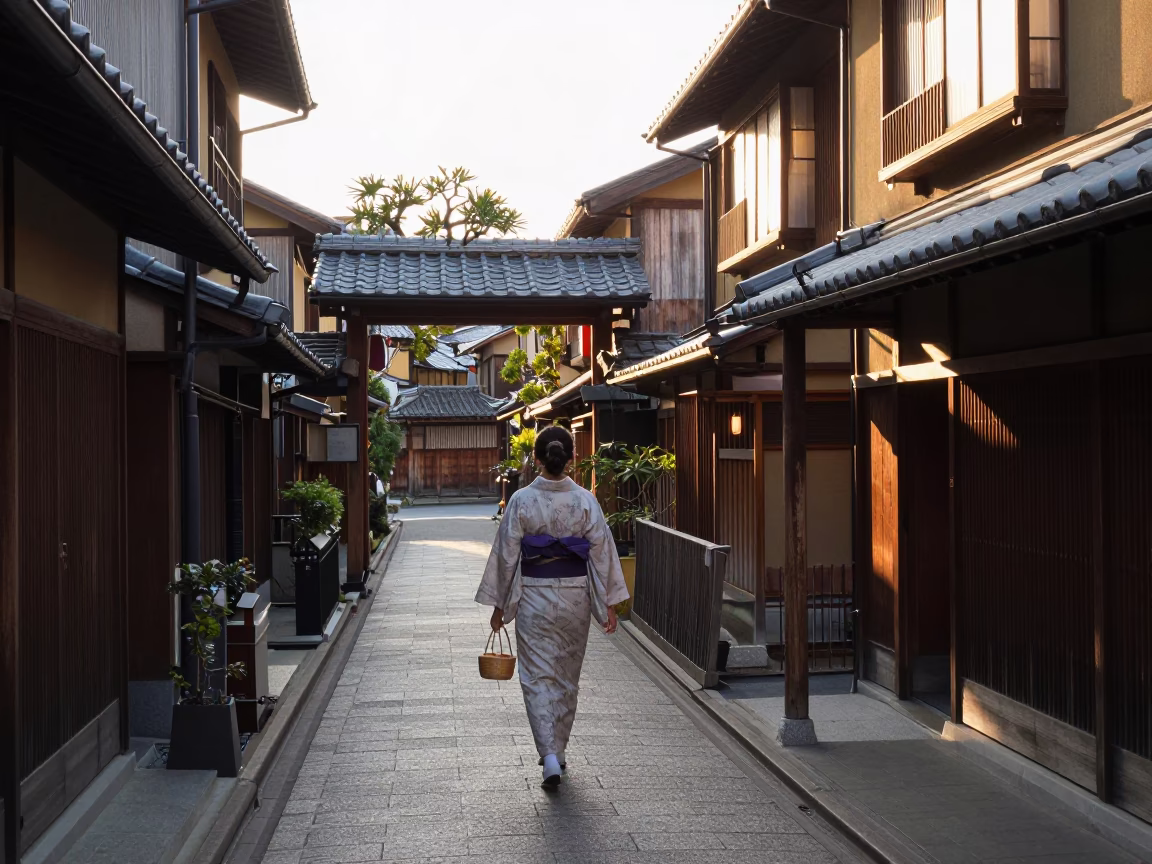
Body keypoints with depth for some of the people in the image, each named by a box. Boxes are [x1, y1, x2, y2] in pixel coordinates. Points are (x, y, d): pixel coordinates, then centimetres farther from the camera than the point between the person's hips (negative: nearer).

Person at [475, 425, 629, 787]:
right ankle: (557, 752, 27)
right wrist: (609, 603, 3)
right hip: (575, 595, 2)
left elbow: (506, 554, -5)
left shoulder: (521, 500, -9)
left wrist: (499, 604, 4)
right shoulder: (585, 500, -6)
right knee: (567, 677, 16)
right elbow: (602, 551, -4)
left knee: (538, 677, 4)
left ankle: (550, 756, -9)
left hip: (533, 597, -2)